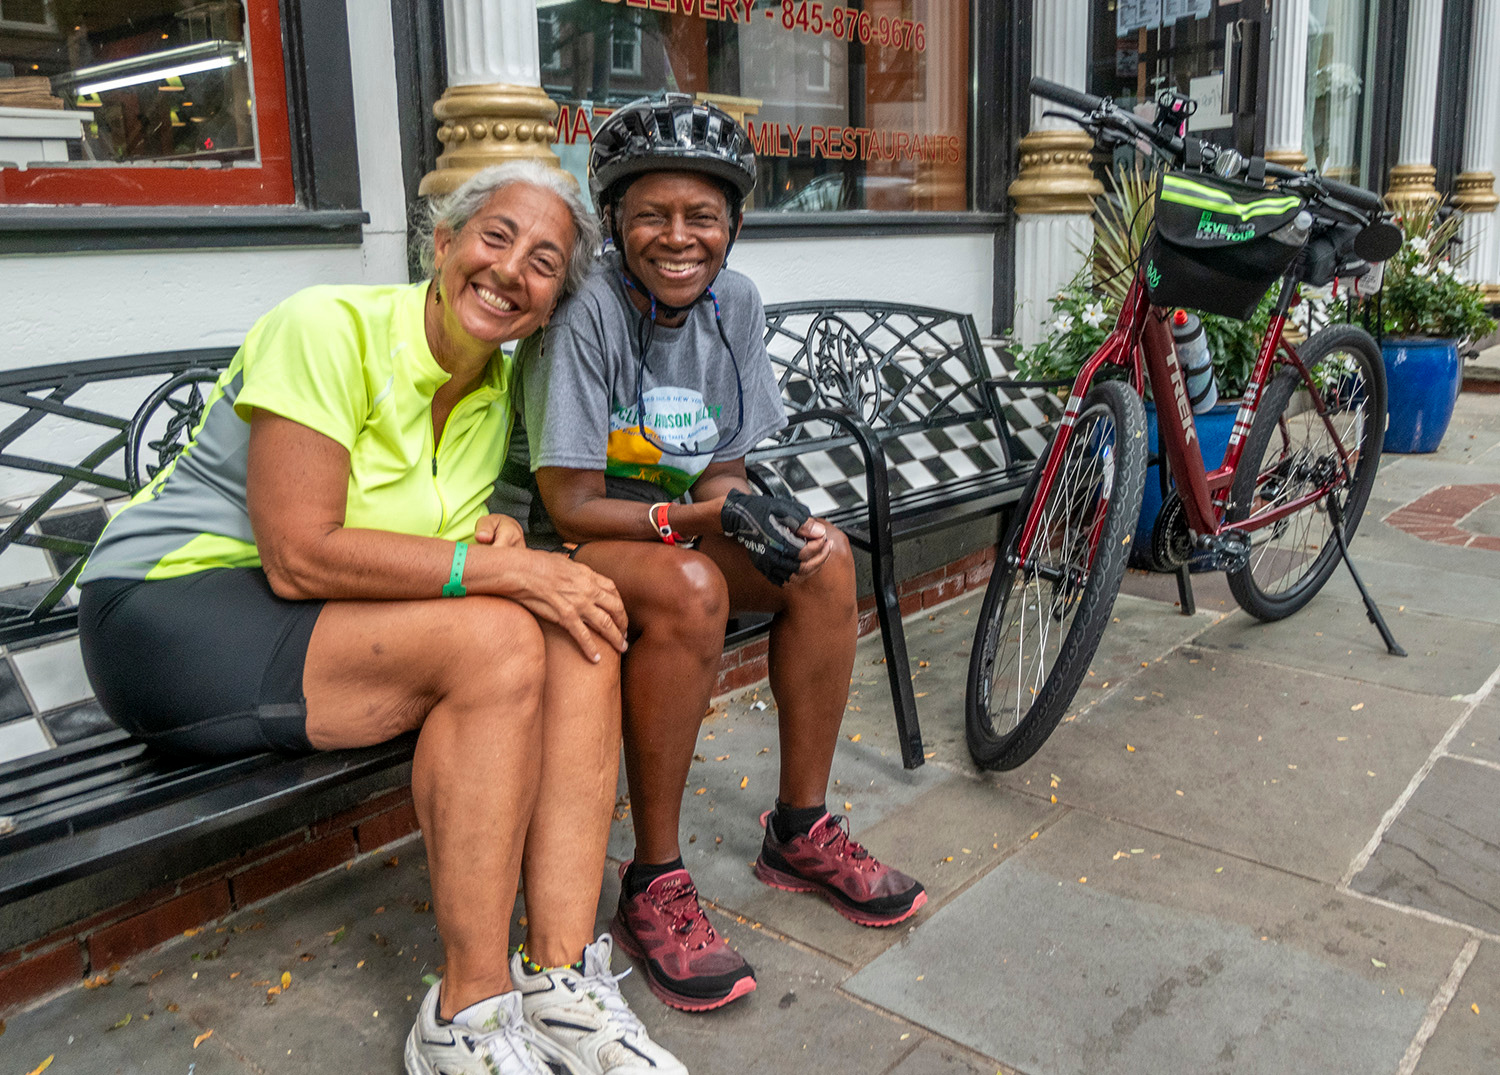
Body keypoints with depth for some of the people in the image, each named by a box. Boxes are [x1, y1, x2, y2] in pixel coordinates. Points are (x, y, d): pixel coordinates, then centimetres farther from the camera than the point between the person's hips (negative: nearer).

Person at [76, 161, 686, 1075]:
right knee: (497, 639, -29)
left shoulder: (497, 383, 6)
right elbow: (299, 556, -24)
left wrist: (497, 536, -12)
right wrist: (501, 568, -26)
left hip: (331, 619, 7)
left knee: (582, 634, -16)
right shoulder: (330, 330, -18)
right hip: (172, 609, -7)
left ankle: (561, 982, -17)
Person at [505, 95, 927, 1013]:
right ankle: (655, 884, -19)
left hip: (679, 531, 6)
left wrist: (769, 520, -22)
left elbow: (722, 472, 0)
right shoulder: (585, 312, -21)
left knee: (825, 558, -16)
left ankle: (801, 832, -1)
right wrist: (711, 514, -31)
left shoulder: (735, 304, -3)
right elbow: (570, 503, -21)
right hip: (568, 544, -6)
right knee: (688, 589, -35)